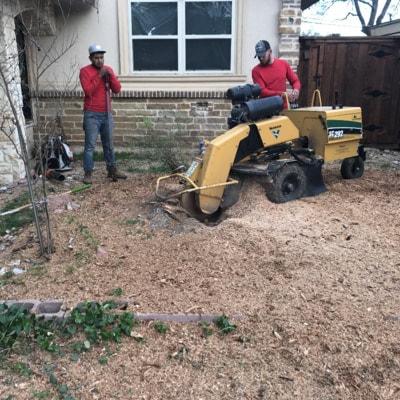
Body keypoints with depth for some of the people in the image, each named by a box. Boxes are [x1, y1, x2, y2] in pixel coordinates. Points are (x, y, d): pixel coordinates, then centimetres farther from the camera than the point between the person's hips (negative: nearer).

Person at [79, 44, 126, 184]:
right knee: (90, 145, -5)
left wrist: (110, 75, -11)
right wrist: (99, 75, -19)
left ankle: (112, 170, 23)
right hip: (92, 115, -5)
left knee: (109, 144, 13)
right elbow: (88, 91, -18)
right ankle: (88, 174, -1)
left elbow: (117, 89, 3)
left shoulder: (108, 69, 10)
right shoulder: (85, 71, -5)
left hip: (107, 113, 5)